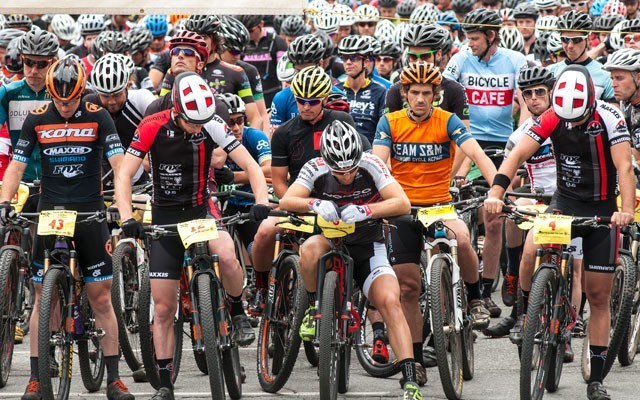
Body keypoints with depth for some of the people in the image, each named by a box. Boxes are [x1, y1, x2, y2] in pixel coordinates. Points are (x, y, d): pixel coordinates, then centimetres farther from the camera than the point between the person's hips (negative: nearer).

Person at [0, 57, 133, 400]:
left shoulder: (97, 117, -3)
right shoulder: (37, 120, 1)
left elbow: (118, 163, -8)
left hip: (90, 213, -1)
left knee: (101, 297, -1)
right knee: (43, 298, 2)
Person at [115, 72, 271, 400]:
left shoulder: (213, 126, -14)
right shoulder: (152, 127, -17)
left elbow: (250, 166, -14)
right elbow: (124, 176, -17)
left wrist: (261, 202, -31)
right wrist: (127, 219, -31)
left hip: (200, 209, 0)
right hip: (165, 216, 0)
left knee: (227, 256, -33)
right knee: (163, 308, -1)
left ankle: (238, 314, -5)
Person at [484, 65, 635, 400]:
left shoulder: (609, 119, -20)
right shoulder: (552, 118, -13)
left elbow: (624, 167, -29)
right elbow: (517, 155, -19)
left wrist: (626, 211, -45)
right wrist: (495, 193, -35)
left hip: (602, 209, -2)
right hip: (564, 201, 2)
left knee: (599, 296, 1)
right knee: (532, 250, -28)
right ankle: (526, 316, -2)